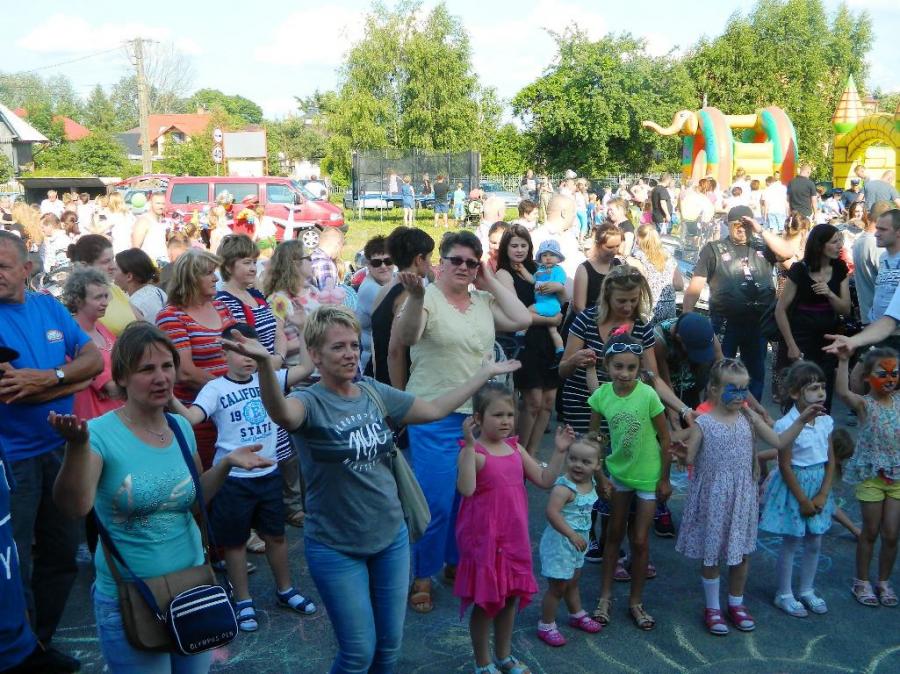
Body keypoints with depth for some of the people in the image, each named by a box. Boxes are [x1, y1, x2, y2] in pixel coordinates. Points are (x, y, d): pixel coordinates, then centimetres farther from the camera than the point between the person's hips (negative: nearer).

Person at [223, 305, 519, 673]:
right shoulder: (310, 402, -17)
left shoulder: (375, 392, 0)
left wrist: (485, 372, 14)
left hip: (392, 536, 5)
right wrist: (265, 364, -61)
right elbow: (282, 413, -42)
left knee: (390, 644, 17)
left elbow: (434, 409, 10)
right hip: (335, 548, -5)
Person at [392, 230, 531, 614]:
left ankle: (457, 562, 36)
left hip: (477, 416, 6)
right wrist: (415, 296, -43)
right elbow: (402, 339, -27)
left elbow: (522, 320, -4)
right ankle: (422, 576, 17)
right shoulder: (428, 298, -11)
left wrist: (491, 282, -2)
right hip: (435, 418, -6)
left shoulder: (484, 301, 7)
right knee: (435, 502, -1)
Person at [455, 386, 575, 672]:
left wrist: (560, 451, -1)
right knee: (485, 601, 7)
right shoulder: (473, 452, -17)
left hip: (514, 537, 7)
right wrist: (470, 445, -37)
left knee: (510, 596, 18)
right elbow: (466, 489, -34)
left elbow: (544, 480, 9)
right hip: (484, 538, -7)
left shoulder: (515, 448, 5)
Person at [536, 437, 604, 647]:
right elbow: (552, 513, -38)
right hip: (559, 541, -8)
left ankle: (577, 615, 46)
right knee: (557, 586, 3)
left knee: (573, 582, 27)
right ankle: (546, 626, 18)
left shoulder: (591, 483, -1)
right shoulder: (564, 487, -27)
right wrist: (572, 534, -39)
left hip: (577, 542, 8)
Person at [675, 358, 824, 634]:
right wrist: (683, 453, -34)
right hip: (712, 497, -4)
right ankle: (712, 608, 26)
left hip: (742, 497, 4)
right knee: (711, 553, 9)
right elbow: (688, 459, -11)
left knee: (741, 552, 14)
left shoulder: (749, 418, 0)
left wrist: (801, 420, -7)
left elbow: (779, 442, 3)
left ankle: (736, 604, 35)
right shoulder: (702, 422, -12)